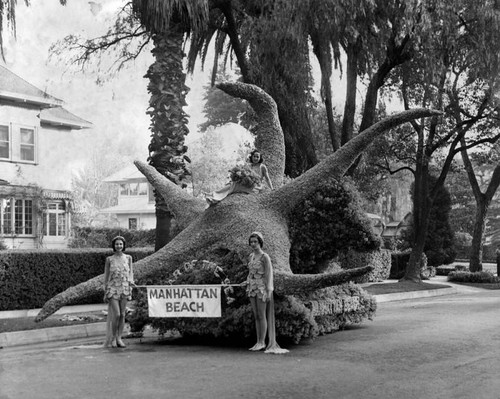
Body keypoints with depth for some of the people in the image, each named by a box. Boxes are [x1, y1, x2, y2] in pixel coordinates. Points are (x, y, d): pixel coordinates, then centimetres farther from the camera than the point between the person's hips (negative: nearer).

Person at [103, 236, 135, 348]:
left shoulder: (128, 258, 7)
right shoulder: (109, 259, 1)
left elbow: (130, 272, 11)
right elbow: (106, 276, 3)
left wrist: (131, 282, -8)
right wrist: (105, 292, 1)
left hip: (124, 288, 3)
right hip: (113, 288, -3)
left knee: (122, 314, 2)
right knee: (116, 314, -11)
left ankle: (119, 338, 11)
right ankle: (113, 338, 5)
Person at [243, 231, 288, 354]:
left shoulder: (264, 257, -11)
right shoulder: (251, 256, 10)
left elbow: (269, 274, -13)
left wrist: (269, 291, -17)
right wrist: (247, 282, 3)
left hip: (262, 288, -7)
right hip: (252, 288, 7)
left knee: (262, 316, -3)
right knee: (256, 316, 8)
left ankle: (262, 342, 4)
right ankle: (258, 342, 13)